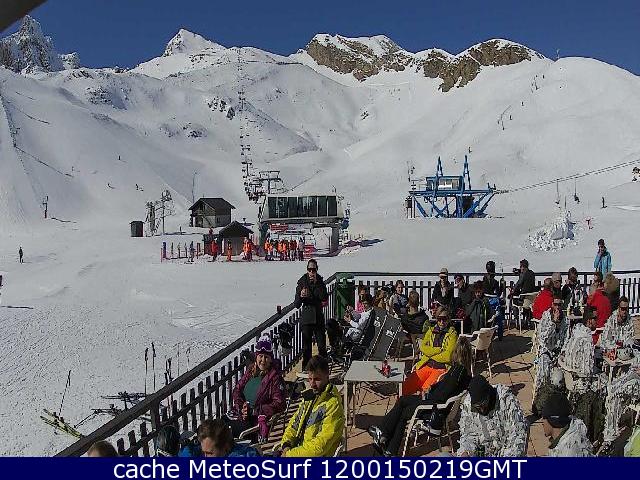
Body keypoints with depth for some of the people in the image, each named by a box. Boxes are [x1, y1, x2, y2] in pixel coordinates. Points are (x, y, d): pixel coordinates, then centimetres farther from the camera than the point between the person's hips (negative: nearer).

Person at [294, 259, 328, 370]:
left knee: (322, 345, 3)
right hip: (306, 319, -1)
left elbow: (324, 298, -13)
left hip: (318, 317, 1)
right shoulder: (302, 282, -2)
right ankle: (305, 368, 15)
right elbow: (296, 305, -2)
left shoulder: (320, 282, 3)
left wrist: (316, 283, -17)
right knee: (306, 346, 3)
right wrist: (300, 296, -23)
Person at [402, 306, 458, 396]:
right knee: (405, 386, -15)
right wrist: (440, 350, -9)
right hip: (427, 366, 4)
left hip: (442, 368, -4)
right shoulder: (431, 330, 17)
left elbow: (447, 356, -9)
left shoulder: (452, 333, 2)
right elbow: (423, 347, 2)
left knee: (426, 388, -31)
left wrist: (430, 353, 0)